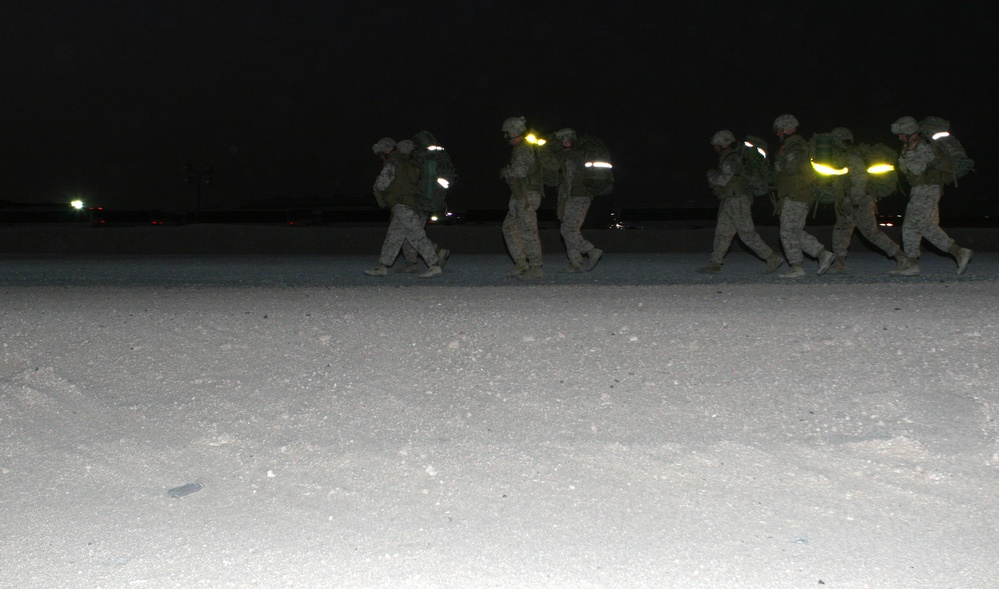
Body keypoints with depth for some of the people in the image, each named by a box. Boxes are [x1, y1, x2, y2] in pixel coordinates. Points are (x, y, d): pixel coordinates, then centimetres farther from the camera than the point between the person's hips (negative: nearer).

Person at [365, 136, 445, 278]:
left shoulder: (391, 163, -6)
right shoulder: (406, 163, 22)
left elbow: (381, 185, -13)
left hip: (403, 206, -10)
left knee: (418, 237, -11)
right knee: (393, 237, 11)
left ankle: (435, 266, -13)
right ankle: (382, 267, 13)